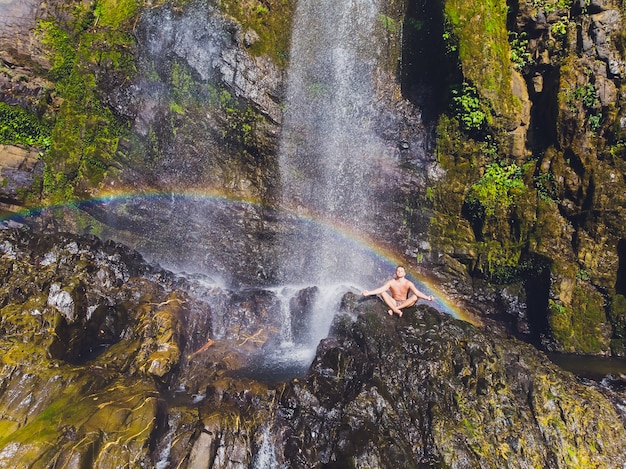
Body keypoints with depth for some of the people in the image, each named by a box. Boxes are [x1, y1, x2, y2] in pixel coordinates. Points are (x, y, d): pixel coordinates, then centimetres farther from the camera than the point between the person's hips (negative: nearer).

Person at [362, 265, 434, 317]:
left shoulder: (408, 283, -12)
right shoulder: (391, 282, -9)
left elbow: (417, 292, -24)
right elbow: (381, 289, -19)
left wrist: (427, 297, -42)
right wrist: (369, 293, -32)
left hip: (404, 303, 0)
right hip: (394, 302, 1)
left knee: (415, 297, -28)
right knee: (383, 293, -22)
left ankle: (393, 309, -29)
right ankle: (396, 310, -34)